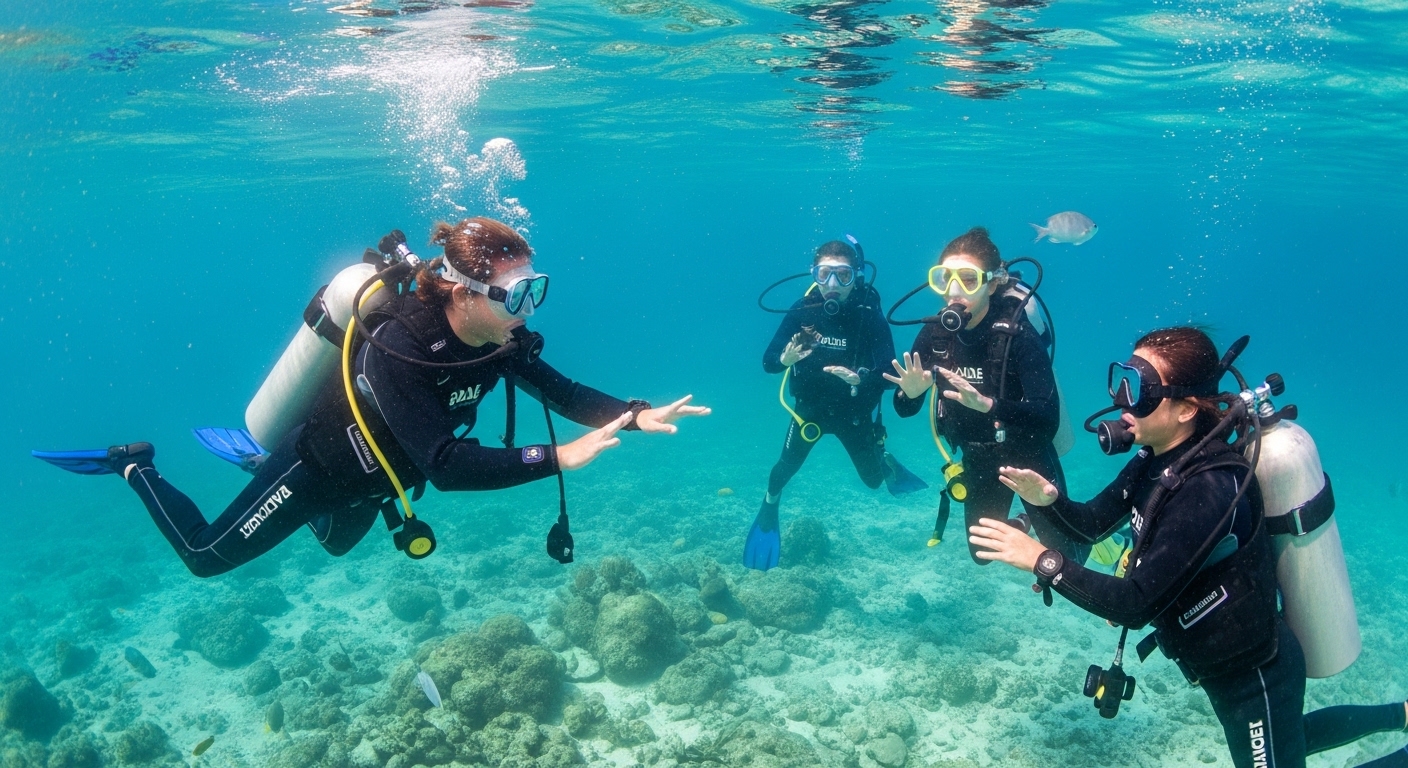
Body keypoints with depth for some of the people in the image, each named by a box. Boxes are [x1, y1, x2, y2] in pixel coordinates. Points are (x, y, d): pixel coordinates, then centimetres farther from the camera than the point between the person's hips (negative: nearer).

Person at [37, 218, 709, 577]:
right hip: (318, 467, -7)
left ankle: (253, 455, 49)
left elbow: (563, 392, -13)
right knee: (207, 556, 11)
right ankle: (135, 468, 34)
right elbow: (446, 467, -47)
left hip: (370, 475, 7)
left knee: (336, 544, 35)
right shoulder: (397, 345, -41)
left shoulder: (496, 339, -19)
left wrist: (637, 416, -29)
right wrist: (558, 458, -51)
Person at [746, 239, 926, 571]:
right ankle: (769, 508, 33)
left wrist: (859, 379, -47)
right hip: (810, 406, 1)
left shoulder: (870, 315, -24)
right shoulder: (802, 310, -20)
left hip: (855, 411, 0)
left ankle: (886, 462, 50)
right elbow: (768, 361, -18)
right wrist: (785, 359, -41)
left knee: (873, 479, 12)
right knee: (787, 466, -2)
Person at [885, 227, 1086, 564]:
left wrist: (986, 404, -49)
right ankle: (1022, 523, 47)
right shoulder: (935, 334, -14)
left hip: (1028, 455, -4)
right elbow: (905, 410, -6)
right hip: (977, 459, 4)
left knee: (1064, 557, 7)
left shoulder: (1017, 334, -27)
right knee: (983, 552, 18)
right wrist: (910, 392, -30)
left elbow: (1048, 419, -34)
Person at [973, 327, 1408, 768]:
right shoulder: (1157, 459, -8)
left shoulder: (1208, 488, -34)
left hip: (1255, 677, -9)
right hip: (1230, 661, 9)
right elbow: (1094, 522, 2)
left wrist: (1041, 560, -31)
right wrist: (1049, 498, -18)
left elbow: (1135, 604, -34)